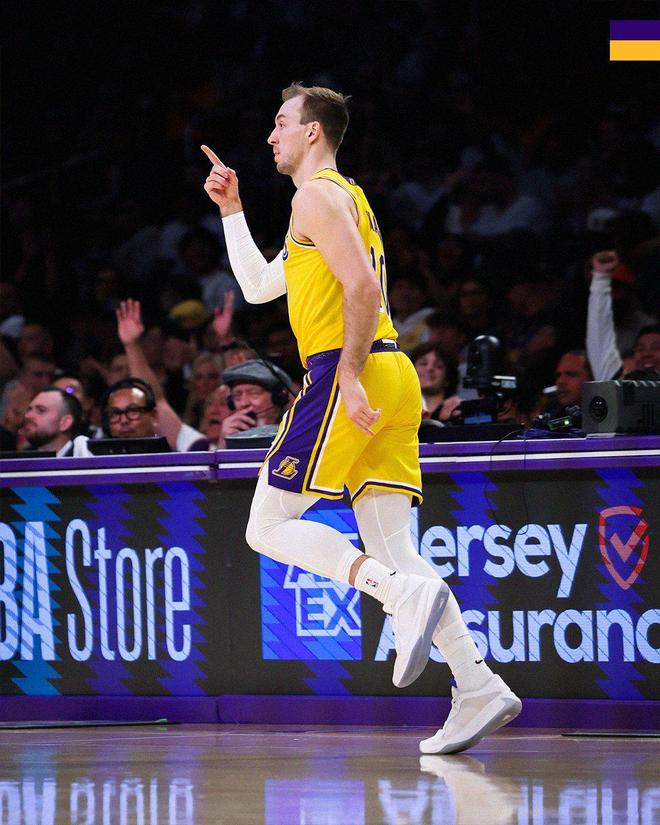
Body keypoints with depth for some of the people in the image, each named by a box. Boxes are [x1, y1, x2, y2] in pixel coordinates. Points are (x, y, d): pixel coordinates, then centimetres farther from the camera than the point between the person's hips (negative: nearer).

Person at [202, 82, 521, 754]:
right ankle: (479, 689, -11)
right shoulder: (344, 198, 28)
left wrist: (348, 378, -21)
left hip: (347, 374, -9)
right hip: (392, 382, 9)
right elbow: (257, 287, 35)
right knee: (391, 550, 3)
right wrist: (231, 210, 33)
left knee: (269, 527, -4)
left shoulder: (317, 195, -3)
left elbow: (362, 287, -17)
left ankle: (405, 593, -24)